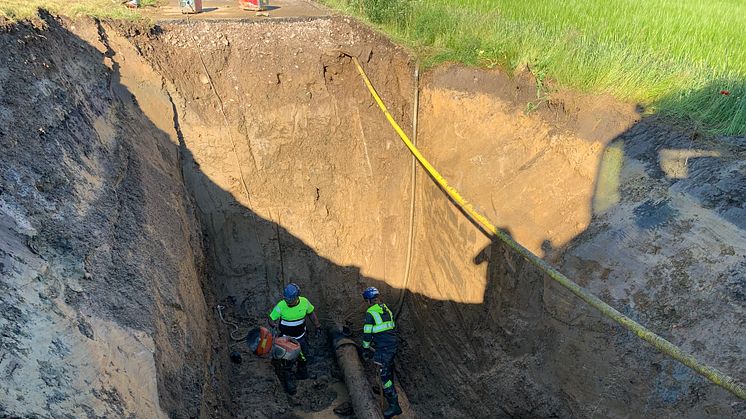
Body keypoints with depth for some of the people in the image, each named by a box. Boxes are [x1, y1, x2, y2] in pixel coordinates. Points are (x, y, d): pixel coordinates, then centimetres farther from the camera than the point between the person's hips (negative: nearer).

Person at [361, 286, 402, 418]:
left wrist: (365, 349, 5)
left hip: (384, 348, -9)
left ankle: (394, 406, -5)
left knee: (384, 375, -5)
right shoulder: (386, 309, 12)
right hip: (394, 344, 9)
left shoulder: (370, 313, -11)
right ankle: (388, 390, 44)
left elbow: (367, 333, -10)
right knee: (388, 368, 26)